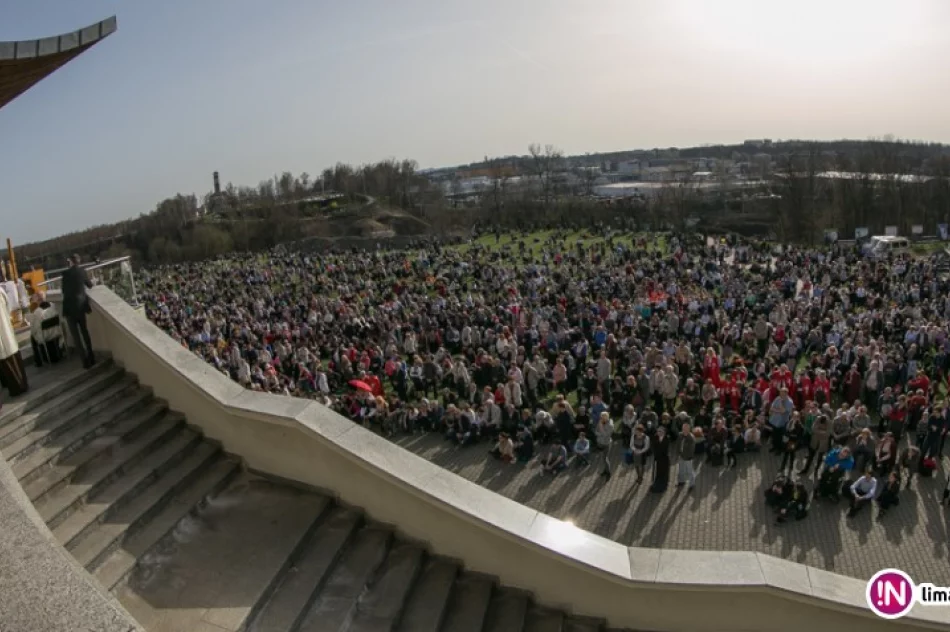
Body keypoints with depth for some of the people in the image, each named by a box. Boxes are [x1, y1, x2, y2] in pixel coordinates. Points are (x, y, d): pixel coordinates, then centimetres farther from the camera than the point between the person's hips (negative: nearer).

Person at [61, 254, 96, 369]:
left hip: (71, 305, -5)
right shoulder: (82, 271, 3)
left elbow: (64, 290, -1)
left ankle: (86, 360, -1)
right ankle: (91, 356, 19)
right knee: (84, 330, 17)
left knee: (75, 334, 2)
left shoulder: (67, 273, -11)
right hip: (81, 303, 5)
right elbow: (90, 285, 19)